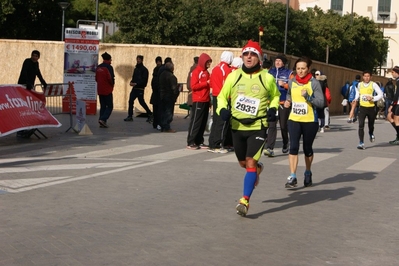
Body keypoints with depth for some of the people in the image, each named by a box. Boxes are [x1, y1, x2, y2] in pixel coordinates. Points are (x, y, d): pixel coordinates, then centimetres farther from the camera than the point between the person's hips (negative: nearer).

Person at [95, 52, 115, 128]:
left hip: (100, 90, 7)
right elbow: (111, 78, -18)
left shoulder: (98, 67, 10)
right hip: (107, 90, -7)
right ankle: (103, 119, -17)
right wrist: (112, 84, 1)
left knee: (102, 106, 12)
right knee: (109, 106, 0)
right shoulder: (109, 67, -12)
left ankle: (102, 123, 9)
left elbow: (96, 79, 14)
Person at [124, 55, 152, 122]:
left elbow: (144, 80, -15)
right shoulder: (136, 69, 17)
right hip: (134, 88, 7)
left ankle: (150, 114, 13)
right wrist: (131, 82, 0)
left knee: (141, 102, -3)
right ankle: (130, 116, 3)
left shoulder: (144, 69, -7)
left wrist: (136, 83, -22)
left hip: (140, 89, -7)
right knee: (130, 101, -1)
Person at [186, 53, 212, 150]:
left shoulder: (206, 72, 16)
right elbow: (193, 86, -16)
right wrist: (206, 83, -17)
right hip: (198, 101, -8)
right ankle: (190, 142, -5)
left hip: (206, 101, 8)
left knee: (203, 122, 8)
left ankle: (199, 142, 12)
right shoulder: (196, 72, -8)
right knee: (195, 122, -7)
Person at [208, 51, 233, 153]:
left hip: (215, 97, 8)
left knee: (216, 121, 14)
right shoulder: (227, 69, -13)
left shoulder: (215, 68, 11)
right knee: (222, 123, -4)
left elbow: (211, 83, 15)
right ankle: (217, 146, -4)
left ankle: (212, 144, 17)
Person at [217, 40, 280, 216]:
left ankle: (245, 200, -9)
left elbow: (275, 95, 15)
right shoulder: (233, 76, 0)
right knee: (243, 162, 16)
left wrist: (272, 108, -4)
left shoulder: (267, 78, -3)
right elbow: (222, 96, 10)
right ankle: (257, 169, 52)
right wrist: (223, 109, -10)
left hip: (258, 127, -3)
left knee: (251, 162, -14)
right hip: (237, 126, 3)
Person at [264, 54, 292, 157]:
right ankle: (270, 148, -17)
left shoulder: (288, 73, 2)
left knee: (283, 126, 8)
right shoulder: (270, 72, 12)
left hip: (284, 103, -2)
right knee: (272, 125, -11)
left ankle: (285, 145, 31)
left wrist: (284, 84, -17)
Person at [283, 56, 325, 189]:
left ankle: (308, 173, 33)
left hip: (310, 121, -2)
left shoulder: (314, 83, -7)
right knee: (293, 147, -12)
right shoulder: (291, 82, 5)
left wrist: (308, 97, -26)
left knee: (307, 148, 10)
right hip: (294, 120, 2)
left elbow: (321, 103, -12)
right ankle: (292, 177, -13)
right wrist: (288, 101, 7)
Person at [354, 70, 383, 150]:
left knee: (371, 125, 15)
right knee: (361, 125, -13)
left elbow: (380, 94, -5)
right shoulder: (359, 84, 4)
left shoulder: (373, 84, -6)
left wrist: (373, 98, -19)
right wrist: (356, 99, 6)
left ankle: (371, 134, 50)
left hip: (371, 108, -1)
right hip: (362, 107, 1)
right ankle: (361, 143, -14)